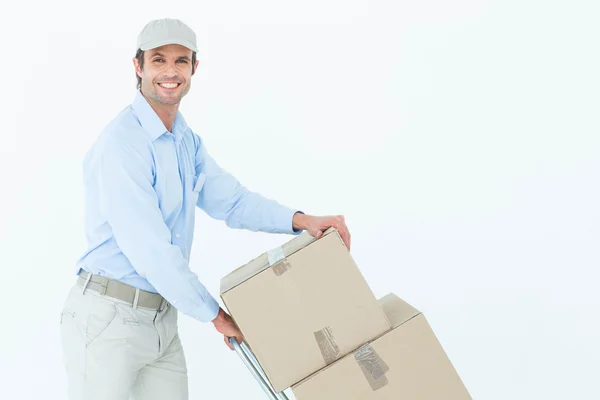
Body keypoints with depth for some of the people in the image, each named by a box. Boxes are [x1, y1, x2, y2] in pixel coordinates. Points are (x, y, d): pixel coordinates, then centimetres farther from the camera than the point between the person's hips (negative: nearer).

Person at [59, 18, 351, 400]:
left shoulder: (188, 141, 11)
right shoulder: (122, 143, -19)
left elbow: (231, 200, 15)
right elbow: (148, 249, -21)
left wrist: (302, 220, -2)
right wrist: (216, 315, -12)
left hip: (162, 319, 8)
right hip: (107, 317, -8)